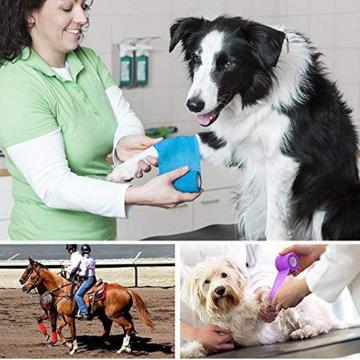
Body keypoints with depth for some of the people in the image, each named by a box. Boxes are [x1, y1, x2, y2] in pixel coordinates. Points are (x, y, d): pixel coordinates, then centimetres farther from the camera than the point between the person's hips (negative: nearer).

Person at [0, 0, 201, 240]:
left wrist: (124, 142, -26)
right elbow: (52, 186, -26)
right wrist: (142, 196, -35)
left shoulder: (89, 60, 2)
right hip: (51, 237, -6)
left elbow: (125, 118, -2)